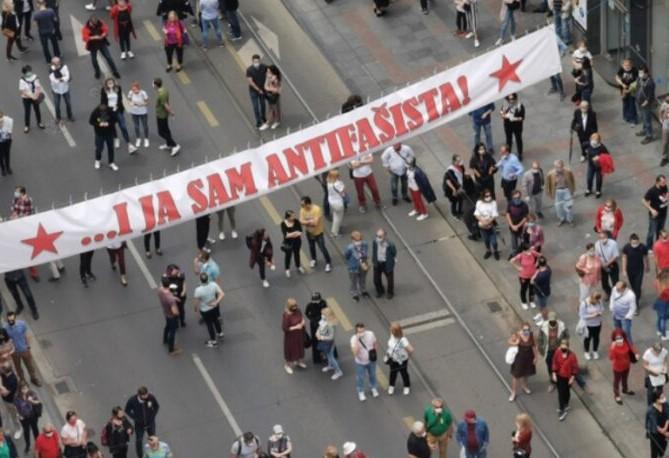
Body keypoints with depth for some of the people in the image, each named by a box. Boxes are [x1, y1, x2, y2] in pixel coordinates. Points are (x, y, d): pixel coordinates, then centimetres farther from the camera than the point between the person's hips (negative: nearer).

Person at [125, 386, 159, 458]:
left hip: (150, 423, 1)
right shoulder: (132, 400, -27)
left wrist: (153, 415, -9)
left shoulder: (151, 397, -24)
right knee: (139, 440, 12)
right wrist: (135, 418, -13)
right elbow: (127, 410, -7)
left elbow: (157, 406, -3)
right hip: (139, 424, -1)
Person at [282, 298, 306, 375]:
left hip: (299, 334, 6)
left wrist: (303, 321, -14)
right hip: (291, 336, -6)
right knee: (291, 350, 15)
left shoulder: (297, 310, -13)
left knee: (300, 347, 26)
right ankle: (288, 365, 39)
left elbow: (301, 317, 8)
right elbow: (284, 328, -28)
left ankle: (299, 361, 52)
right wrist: (296, 327, -27)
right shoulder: (286, 316, -33)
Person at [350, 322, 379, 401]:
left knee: (372, 375, 26)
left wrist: (375, 353, 5)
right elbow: (355, 352, -43)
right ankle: (361, 392, 43)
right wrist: (357, 339, -48)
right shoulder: (354, 339, -31)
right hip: (360, 362, -3)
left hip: (371, 360, 3)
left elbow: (375, 344, -2)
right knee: (360, 378, 17)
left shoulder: (370, 334, -23)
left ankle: (374, 388, 54)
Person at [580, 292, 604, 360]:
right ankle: (587, 352, 38)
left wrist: (600, 313, -20)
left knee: (596, 337, 20)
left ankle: (595, 351, 42)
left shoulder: (599, 302, -14)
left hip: (597, 324, 4)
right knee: (588, 338, 15)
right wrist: (592, 316, -30)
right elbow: (582, 316, -23)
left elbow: (602, 308, 2)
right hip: (588, 325, -4)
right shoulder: (584, 304, -28)